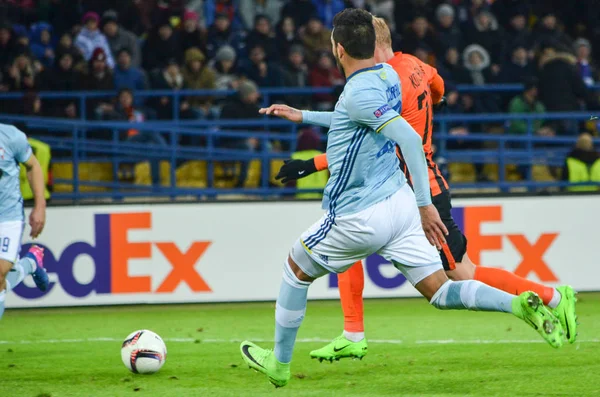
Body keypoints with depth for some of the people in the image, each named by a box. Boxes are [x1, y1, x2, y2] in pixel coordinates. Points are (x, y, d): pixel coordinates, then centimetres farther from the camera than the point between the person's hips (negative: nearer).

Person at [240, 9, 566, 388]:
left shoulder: (359, 92, -21)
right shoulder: (388, 75, 7)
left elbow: (410, 139, -30)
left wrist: (426, 203, -29)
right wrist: (304, 116, 33)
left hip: (361, 218, -8)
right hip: (398, 202, 8)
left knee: (296, 269, 17)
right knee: (441, 291, 3)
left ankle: (279, 364, 28)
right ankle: (521, 304, -22)